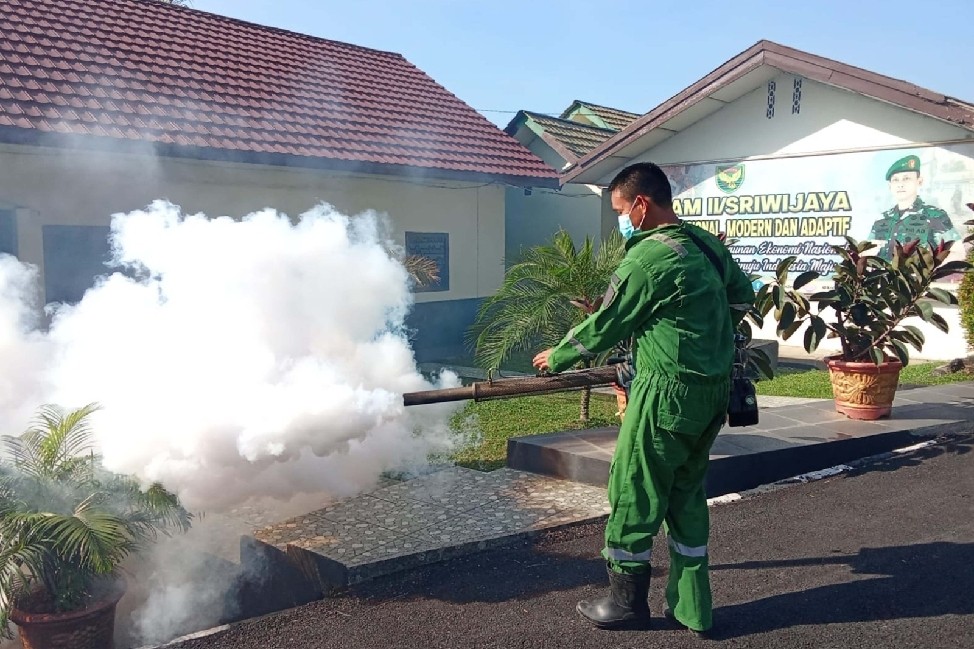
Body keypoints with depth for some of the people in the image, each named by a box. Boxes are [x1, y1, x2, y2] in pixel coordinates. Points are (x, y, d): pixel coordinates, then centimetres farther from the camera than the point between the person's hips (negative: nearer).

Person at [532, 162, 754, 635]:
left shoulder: (649, 257, -16)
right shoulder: (707, 245, 8)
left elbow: (605, 325, -8)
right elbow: (742, 295, 23)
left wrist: (557, 357, 7)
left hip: (668, 392, -8)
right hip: (713, 390, 9)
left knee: (633, 493, 6)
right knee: (686, 493, 17)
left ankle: (627, 602, 20)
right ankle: (692, 606, 24)